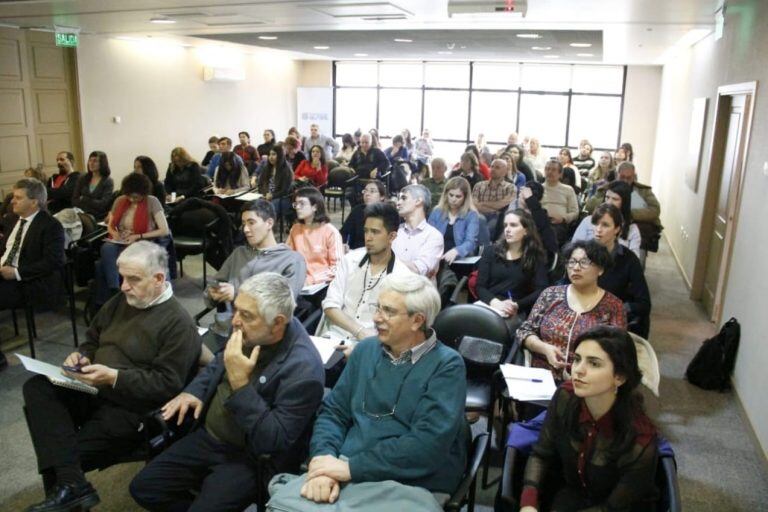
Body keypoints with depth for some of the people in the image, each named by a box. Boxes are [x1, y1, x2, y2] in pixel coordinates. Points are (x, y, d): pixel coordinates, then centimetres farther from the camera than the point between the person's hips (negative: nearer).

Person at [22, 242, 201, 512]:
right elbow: (93, 339, 24)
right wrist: (81, 355, 0)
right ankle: (70, 483, -27)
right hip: (94, 392, 9)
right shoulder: (122, 301, 11)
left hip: (130, 411, -8)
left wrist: (115, 377, -24)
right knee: (37, 388, -18)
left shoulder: (178, 323, -15)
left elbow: (168, 385, -19)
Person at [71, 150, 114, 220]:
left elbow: (103, 204, -9)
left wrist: (83, 199, -1)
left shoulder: (108, 182, 0)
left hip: (99, 219, -3)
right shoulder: (82, 179, 11)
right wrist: (94, 203, -7)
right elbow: (74, 201, 5)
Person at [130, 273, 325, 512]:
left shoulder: (303, 369, -29)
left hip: (250, 458, -7)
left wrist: (239, 384, -33)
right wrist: (193, 391, 1)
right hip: (208, 437, 7)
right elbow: (219, 363, 19)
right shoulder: (249, 333, -6)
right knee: (142, 488, 6)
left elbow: (275, 442, -29)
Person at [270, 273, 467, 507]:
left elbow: (428, 443, -17)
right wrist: (323, 459, -11)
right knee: (280, 500, -19)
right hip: (347, 468, 5)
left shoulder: (446, 366, -7)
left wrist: (352, 467, -18)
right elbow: (333, 411, 9)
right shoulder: (366, 349, 11)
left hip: (408, 484, -4)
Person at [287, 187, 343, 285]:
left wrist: (311, 279, -15)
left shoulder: (330, 232, -7)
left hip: (322, 284, -5)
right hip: (299, 281, 5)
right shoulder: (295, 229, 9)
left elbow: (337, 267, -8)